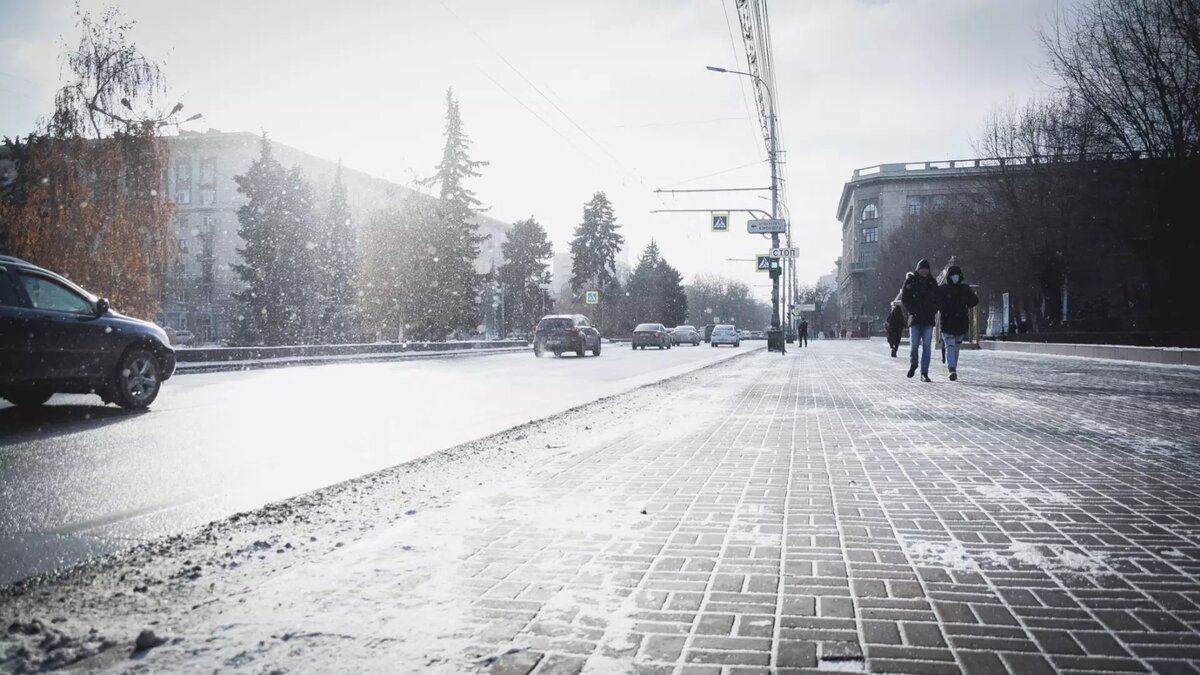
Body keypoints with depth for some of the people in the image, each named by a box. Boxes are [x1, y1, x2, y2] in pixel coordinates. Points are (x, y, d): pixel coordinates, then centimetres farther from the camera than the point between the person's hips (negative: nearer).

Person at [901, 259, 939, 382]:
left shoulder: (932, 282, 11)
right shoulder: (910, 281, 2)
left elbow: (937, 298, 18)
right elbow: (904, 298, 0)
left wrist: (935, 311, 2)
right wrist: (911, 312, -11)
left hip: (928, 319, 2)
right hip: (915, 318, -2)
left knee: (926, 347, -4)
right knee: (914, 345, -5)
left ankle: (924, 374, -2)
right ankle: (912, 365, 24)